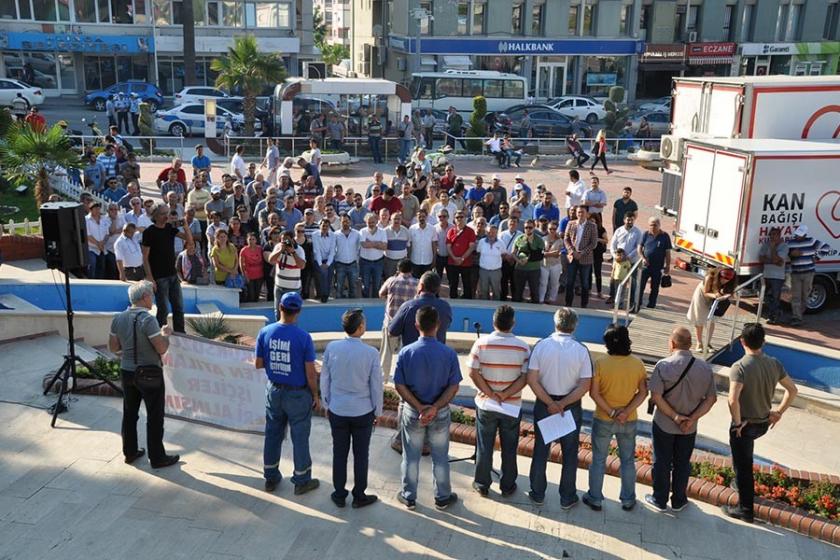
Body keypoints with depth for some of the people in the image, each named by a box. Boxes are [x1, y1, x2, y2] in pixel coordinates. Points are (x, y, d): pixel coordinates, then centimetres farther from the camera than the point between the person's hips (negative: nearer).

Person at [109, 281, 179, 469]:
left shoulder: (118, 318, 0)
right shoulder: (147, 320, -21)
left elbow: (113, 347, 8)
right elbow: (162, 349, -21)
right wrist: (165, 333, -3)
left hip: (126, 371, 7)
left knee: (129, 413, 18)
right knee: (154, 416, 4)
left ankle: (129, 452, 28)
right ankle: (157, 457, 12)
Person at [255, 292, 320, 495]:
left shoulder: (265, 332, -8)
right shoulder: (303, 337, -19)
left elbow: (258, 364, 0)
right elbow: (310, 373, -15)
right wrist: (315, 396, -2)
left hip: (274, 391, 4)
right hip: (298, 394, -4)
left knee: (273, 434, 17)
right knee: (300, 437, 9)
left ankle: (271, 477, 30)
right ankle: (302, 481, 22)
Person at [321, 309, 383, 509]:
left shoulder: (332, 348, -10)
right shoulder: (370, 353, -16)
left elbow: (325, 379, 0)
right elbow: (376, 386, -7)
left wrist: (326, 404, 14)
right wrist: (378, 411, 7)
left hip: (337, 411, 2)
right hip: (363, 412, -2)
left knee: (339, 454, 15)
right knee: (361, 455, 13)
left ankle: (339, 495, 27)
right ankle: (359, 496, 24)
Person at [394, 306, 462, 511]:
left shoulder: (406, 352, -14)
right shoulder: (449, 354, -14)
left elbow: (400, 385, -13)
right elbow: (454, 387, -15)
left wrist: (419, 407, -15)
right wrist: (435, 408, -17)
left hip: (412, 412, 0)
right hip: (440, 413, 0)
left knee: (411, 456, 17)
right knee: (440, 457, 17)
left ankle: (409, 496, 31)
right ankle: (442, 497, 31)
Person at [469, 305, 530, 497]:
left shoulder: (481, 343, -11)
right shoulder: (523, 347, -10)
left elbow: (473, 374, -13)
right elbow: (525, 378, -13)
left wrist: (491, 395, -12)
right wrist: (504, 395, -13)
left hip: (485, 404, 0)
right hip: (513, 406, 0)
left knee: (484, 447, 14)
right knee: (509, 448, 14)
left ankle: (482, 484, 25)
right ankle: (507, 486, 26)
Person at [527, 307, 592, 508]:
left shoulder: (541, 346, -11)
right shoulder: (581, 350, -12)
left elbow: (532, 380, -13)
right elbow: (585, 386, -15)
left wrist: (550, 403, -10)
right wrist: (562, 404, -13)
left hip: (544, 404, 1)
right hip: (571, 408, -1)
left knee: (541, 450, 15)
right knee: (569, 453, 14)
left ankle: (537, 494, 26)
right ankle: (567, 498, 25)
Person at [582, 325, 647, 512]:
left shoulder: (600, 363, -16)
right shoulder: (637, 364, -9)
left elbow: (594, 393, -16)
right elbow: (643, 392, -8)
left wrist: (611, 412, -12)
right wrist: (626, 412, -13)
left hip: (603, 420, -2)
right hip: (629, 421, 2)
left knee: (598, 460, 13)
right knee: (627, 460, 18)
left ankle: (595, 499, 24)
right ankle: (628, 500, 30)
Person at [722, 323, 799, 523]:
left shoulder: (739, 367, -26)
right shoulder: (774, 364, -7)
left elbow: (733, 399, -36)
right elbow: (793, 390, 2)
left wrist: (738, 422, -20)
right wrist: (779, 412, 10)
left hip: (745, 425, -6)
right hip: (764, 423, 6)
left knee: (742, 466, 9)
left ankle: (745, 510, 21)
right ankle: (743, 483, 48)